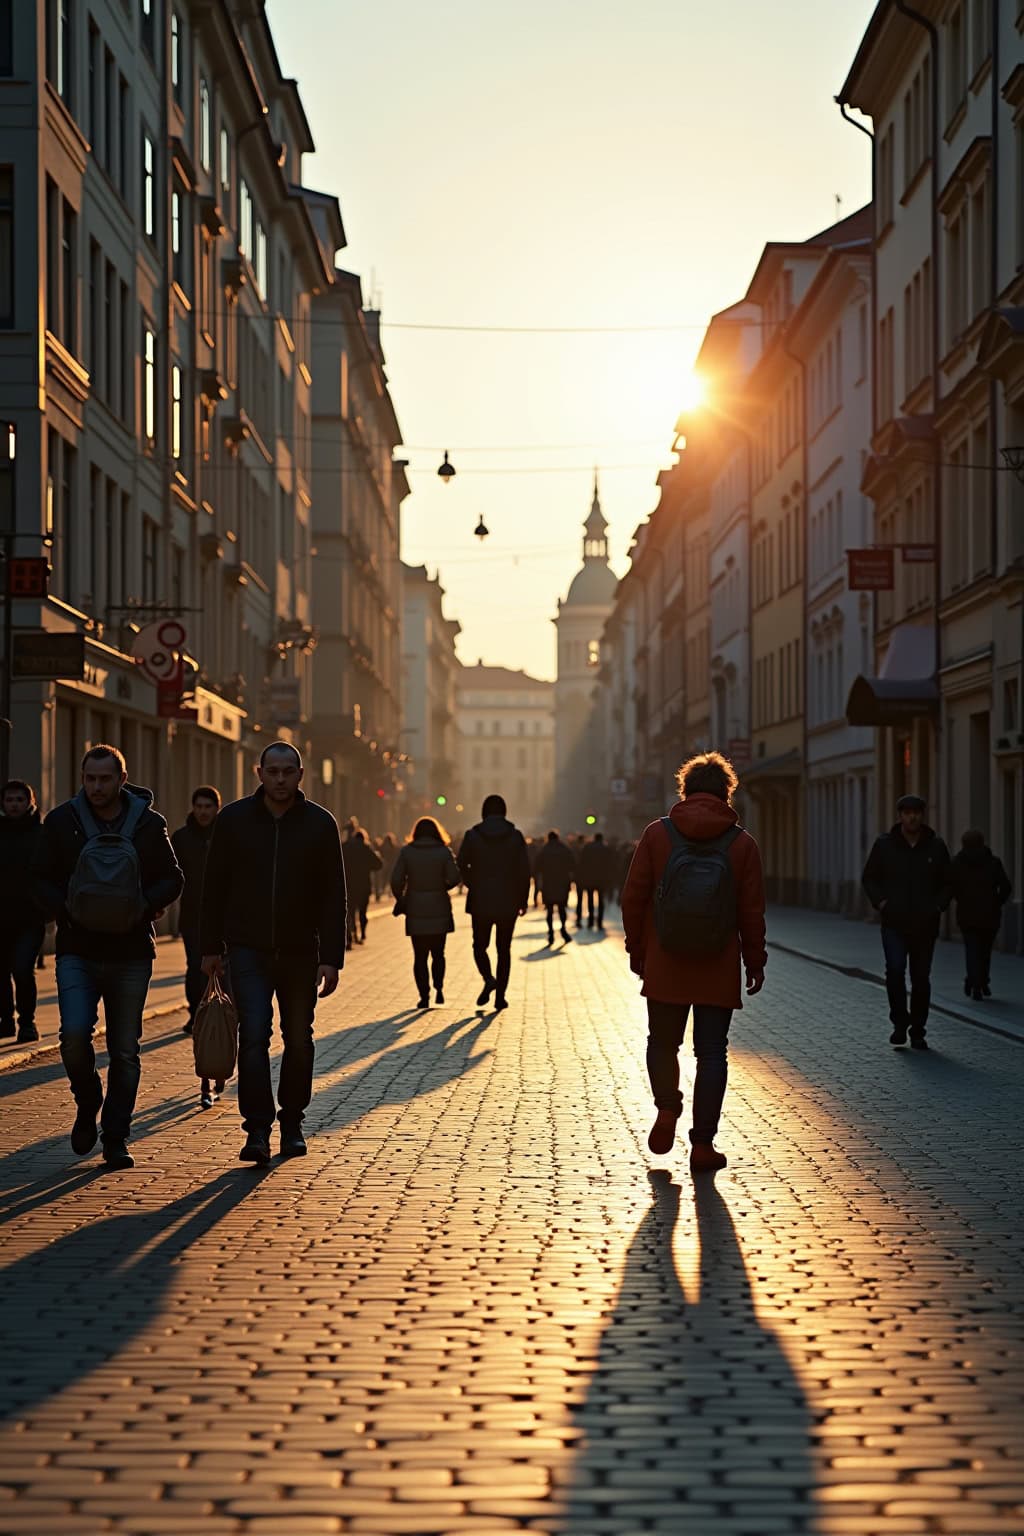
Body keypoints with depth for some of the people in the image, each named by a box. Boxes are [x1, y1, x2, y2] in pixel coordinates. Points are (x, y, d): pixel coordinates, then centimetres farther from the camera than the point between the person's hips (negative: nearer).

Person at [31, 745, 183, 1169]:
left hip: (131, 954, 1)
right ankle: (87, 1105, 12)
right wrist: (68, 911, -14)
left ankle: (116, 1140, 12)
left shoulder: (149, 824, 2)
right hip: (77, 953, 0)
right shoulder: (61, 822, 2)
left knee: (125, 1052, 3)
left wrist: (141, 907, -13)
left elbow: (172, 879, 6)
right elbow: (41, 880, 5)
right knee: (74, 1035, -17)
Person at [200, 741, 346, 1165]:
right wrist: (211, 947, 2)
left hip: (300, 951, 1)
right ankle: (257, 1130, -11)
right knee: (254, 1036, -12)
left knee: (298, 1039, 11)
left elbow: (333, 896, -2)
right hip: (248, 950, -1)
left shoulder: (320, 824, -2)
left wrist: (331, 958, -8)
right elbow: (214, 887, 5)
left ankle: (292, 1122, 27)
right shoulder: (234, 820, -1)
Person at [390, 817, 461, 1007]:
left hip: (416, 912, 0)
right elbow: (455, 877, -10)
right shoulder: (444, 852, -2)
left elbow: (396, 880, -6)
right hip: (439, 910, 0)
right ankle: (439, 987, -4)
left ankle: (424, 995, -1)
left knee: (420, 956, 6)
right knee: (438, 953, 15)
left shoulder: (407, 852, -1)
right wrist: (442, 888, 10)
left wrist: (401, 901, 8)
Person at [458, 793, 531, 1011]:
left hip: (480, 901, -1)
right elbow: (524, 870, -2)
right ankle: (500, 995, 6)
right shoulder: (516, 836, -2)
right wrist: (523, 900, 6)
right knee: (504, 949, 10)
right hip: (508, 902, 1)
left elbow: (461, 865, -4)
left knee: (480, 946, 14)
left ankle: (488, 979, -13)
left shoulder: (472, 836, -4)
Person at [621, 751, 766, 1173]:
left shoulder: (657, 834, -1)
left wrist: (636, 949, 11)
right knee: (712, 1053, 5)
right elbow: (752, 911, 0)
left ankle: (667, 1108, -2)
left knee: (663, 1043, 18)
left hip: (664, 965, 0)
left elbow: (633, 897, 0)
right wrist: (755, 962, 10)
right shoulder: (742, 843, -1)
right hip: (719, 970, 0)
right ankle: (702, 1143, 3)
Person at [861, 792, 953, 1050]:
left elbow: (947, 883, 12)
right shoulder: (885, 844, 1)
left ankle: (918, 1032, 18)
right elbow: (869, 878, 9)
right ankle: (899, 1024, -2)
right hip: (894, 924, -1)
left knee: (921, 978, 6)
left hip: (925, 924, 1)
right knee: (895, 970, -18)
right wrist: (880, 902, -6)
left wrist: (938, 906, -3)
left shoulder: (935, 847, 4)